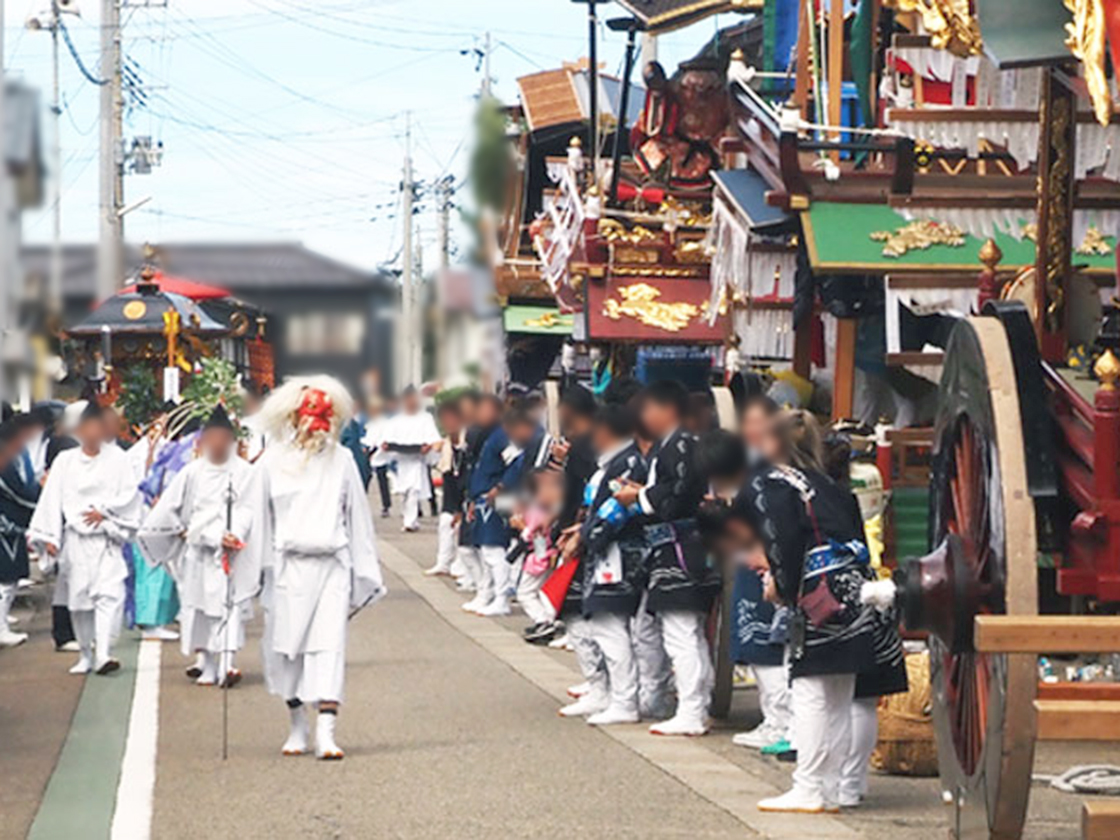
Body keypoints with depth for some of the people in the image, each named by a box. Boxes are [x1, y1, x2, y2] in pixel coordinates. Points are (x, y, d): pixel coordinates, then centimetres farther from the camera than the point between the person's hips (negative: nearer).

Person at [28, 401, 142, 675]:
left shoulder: (117, 459, 3)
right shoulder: (65, 461, 6)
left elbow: (129, 495, 0)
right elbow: (52, 499, 4)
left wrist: (104, 512, -12)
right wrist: (50, 536, -2)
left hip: (106, 539, -2)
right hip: (75, 538, 2)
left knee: (109, 593, -16)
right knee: (78, 596, 6)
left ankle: (103, 653, -23)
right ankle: (86, 655, 19)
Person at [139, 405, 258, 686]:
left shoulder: (244, 473, 0)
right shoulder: (192, 473, 4)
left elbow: (247, 509, -6)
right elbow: (168, 508, 8)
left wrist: (233, 536, -19)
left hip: (232, 550, -2)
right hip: (198, 549, 2)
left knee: (230, 603, -10)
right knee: (199, 605, 4)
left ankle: (226, 662, -16)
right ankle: (205, 662, 13)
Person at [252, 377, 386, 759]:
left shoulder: (340, 459, 5)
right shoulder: (274, 461, 4)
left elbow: (357, 516, 10)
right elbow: (260, 516, 8)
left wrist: (364, 573, 10)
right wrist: (258, 568, 6)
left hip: (332, 565, -1)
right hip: (289, 566, 1)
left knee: (329, 644, -10)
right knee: (287, 646, 5)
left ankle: (326, 732, -15)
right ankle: (297, 727, 21)